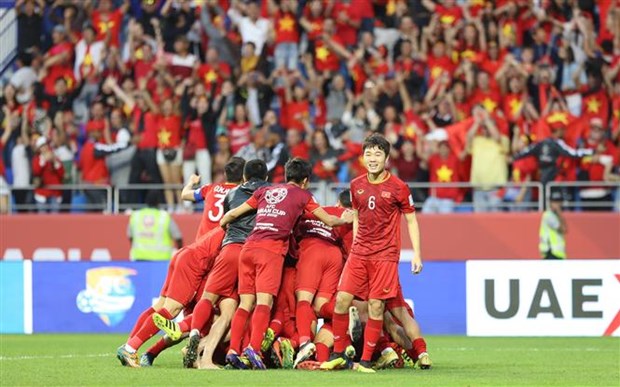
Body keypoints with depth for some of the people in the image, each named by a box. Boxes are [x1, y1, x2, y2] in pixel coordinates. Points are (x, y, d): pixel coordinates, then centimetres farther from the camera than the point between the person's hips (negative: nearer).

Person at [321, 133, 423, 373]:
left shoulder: (398, 187, -5)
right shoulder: (356, 186, 7)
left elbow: (411, 220, 2)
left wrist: (416, 254, -4)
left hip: (385, 255, -4)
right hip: (359, 253, 4)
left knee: (376, 306, -6)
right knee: (342, 299, -5)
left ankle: (366, 360, 3)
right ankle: (337, 354, 8)